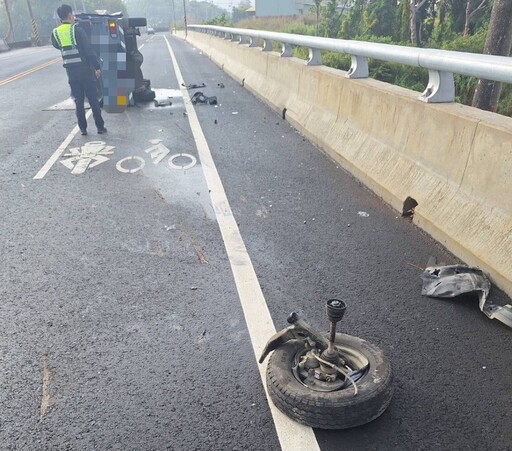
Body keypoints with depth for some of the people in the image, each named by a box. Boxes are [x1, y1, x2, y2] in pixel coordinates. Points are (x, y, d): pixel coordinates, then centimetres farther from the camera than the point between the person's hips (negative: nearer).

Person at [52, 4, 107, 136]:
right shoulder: (77, 30, -9)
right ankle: (100, 127, 6)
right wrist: (97, 66, -10)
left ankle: (83, 128, 10)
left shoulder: (55, 33, 5)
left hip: (71, 71, 4)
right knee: (93, 99, 3)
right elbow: (89, 49, -13)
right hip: (84, 69, -4)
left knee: (78, 100, 11)